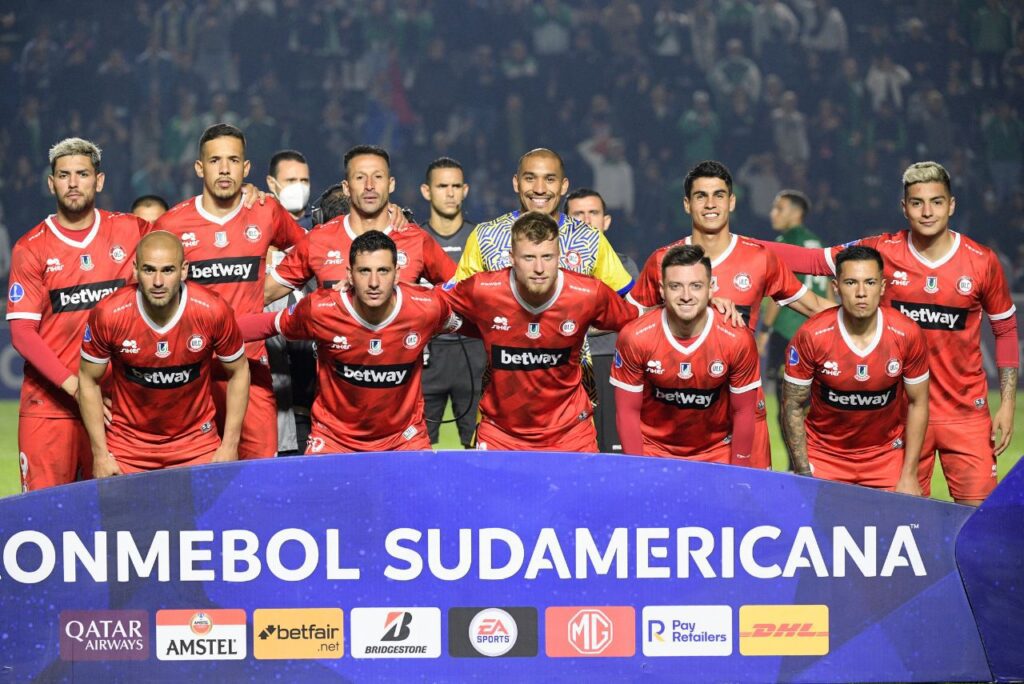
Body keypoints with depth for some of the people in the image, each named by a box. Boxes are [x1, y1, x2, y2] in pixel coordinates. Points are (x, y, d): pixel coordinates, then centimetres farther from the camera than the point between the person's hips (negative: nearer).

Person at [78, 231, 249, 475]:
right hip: (127, 444, 0)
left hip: (197, 444, 0)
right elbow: (89, 380, -4)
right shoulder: (108, 315, -18)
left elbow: (238, 372, -2)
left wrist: (229, 447, -4)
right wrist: (100, 454, -5)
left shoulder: (213, 311, -18)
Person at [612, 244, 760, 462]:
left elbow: (743, 412, -7)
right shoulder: (634, 338, -18)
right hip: (652, 453, 0)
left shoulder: (738, 340, -18)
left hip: (717, 456, 0)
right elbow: (627, 411, -10)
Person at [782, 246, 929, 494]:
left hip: (887, 456, 1)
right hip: (823, 453, -1)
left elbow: (917, 403, -3)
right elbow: (793, 407, -8)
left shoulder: (907, 334, -14)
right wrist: (804, 474, -12)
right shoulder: (811, 336, -18)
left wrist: (909, 476, -5)